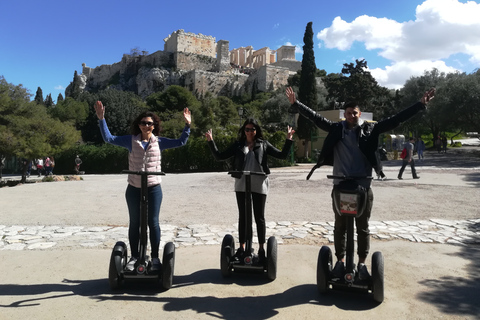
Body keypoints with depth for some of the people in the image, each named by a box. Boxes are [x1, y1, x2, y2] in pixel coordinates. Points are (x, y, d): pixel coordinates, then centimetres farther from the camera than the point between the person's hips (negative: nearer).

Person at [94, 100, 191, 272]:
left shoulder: (159, 141, 1)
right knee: (134, 223, 12)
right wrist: (101, 119, -1)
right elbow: (108, 138, 3)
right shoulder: (131, 140, 2)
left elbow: (180, 142, -1)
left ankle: (155, 257, 18)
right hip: (134, 189, 1)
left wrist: (187, 125, -8)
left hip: (153, 189, -1)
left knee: (153, 223, 6)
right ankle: (134, 256, 26)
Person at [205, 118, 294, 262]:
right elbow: (220, 156, 5)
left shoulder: (263, 144, 4)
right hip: (241, 185, 2)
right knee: (243, 216, 10)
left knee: (259, 217, 6)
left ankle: (261, 248, 19)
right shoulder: (238, 145, 7)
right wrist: (211, 141, -3)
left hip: (259, 185, -1)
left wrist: (288, 140, -9)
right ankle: (242, 247, 22)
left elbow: (282, 155, 1)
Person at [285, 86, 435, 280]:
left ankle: (362, 263, 25)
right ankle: (340, 261, 26)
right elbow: (315, 117, 2)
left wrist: (420, 105, -3)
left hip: (363, 187, 0)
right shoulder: (336, 129, 4)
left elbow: (396, 120, 1)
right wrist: (295, 104, -4)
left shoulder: (370, 129, 3)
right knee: (340, 227, 11)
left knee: (362, 228, 11)